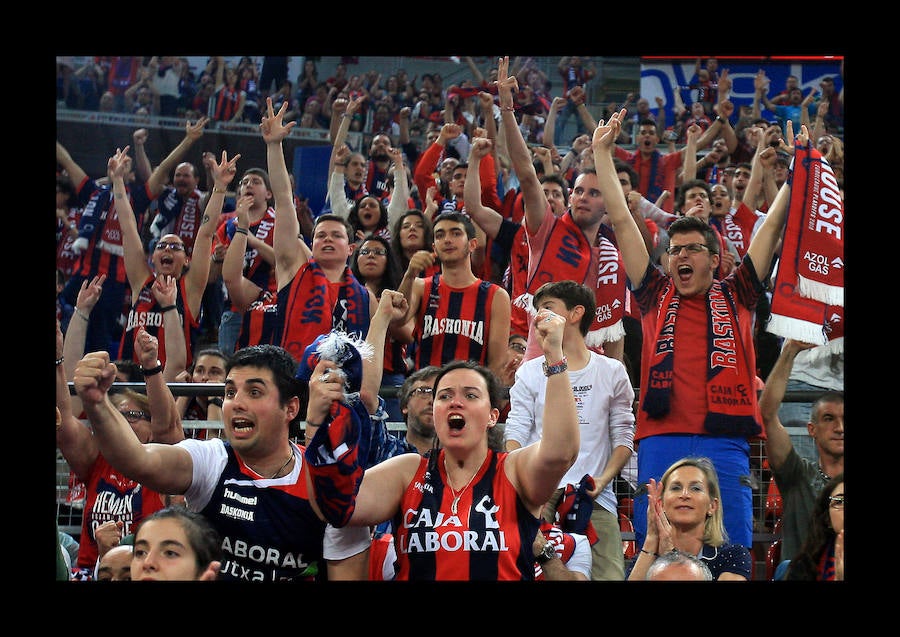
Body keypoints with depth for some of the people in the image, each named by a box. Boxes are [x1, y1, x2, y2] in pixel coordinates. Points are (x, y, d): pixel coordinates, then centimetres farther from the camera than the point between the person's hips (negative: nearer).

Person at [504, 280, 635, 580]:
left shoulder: (611, 372, 12)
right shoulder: (530, 372, 12)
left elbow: (623, 437, 10)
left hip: (594, 496, 0)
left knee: (610, 574, -13)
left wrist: (603, 479, -7)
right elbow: (515, 433, 4)